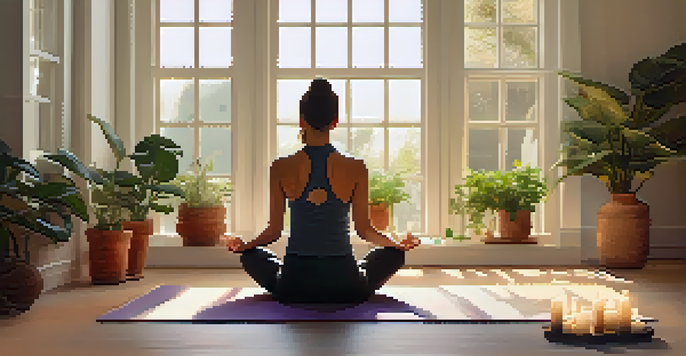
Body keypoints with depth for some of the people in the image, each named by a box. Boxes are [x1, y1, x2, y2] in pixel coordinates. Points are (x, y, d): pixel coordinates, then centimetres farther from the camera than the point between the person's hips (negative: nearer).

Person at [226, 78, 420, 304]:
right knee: (395, 254, 27)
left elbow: (274, 231, 0)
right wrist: (400, 244, 17)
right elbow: (364, 229, 1)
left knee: (251, 255, 30)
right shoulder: (356, 169, -6)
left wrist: (242, 246, 17)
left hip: (292, 289, 0)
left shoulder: (280, 169, -6)